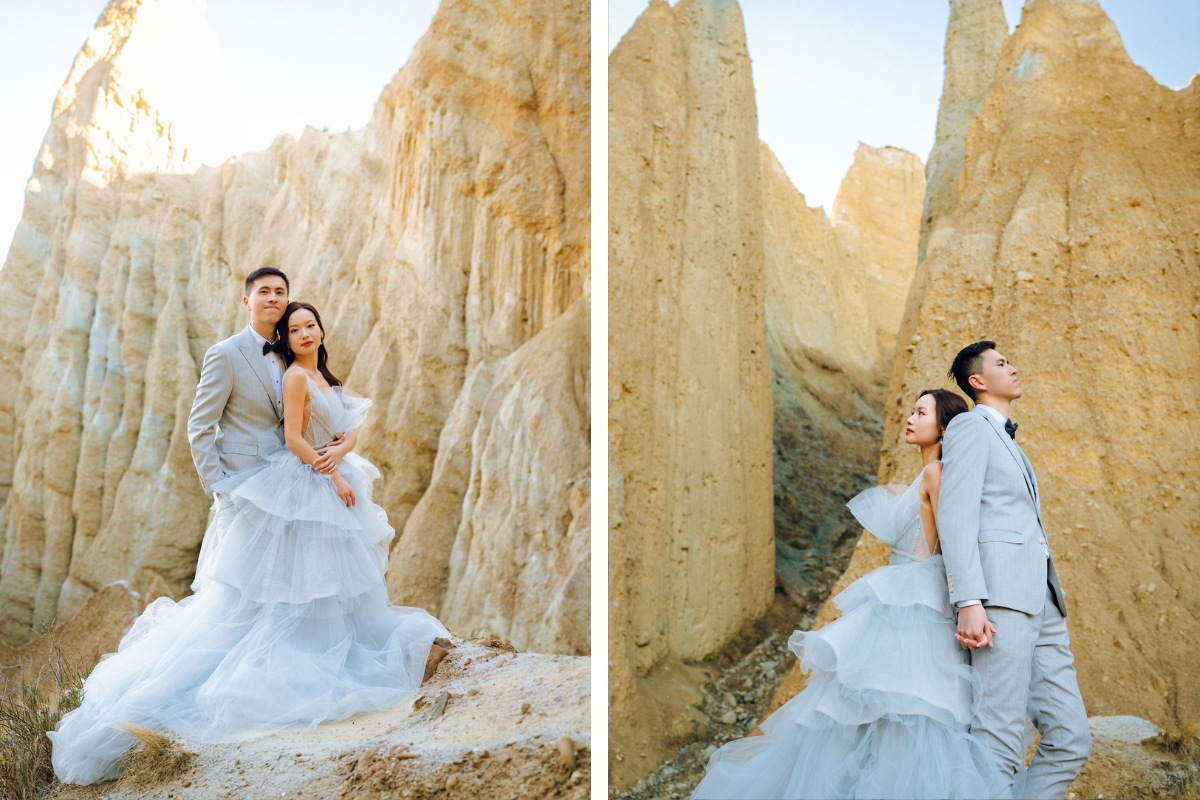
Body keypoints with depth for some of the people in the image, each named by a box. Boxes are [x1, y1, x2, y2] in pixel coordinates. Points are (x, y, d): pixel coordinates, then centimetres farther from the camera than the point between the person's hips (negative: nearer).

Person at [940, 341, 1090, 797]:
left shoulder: (1007, 440, 30)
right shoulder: (970, 426, 1)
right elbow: (955, 517, -11)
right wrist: (969, 602, -22)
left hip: (1040, 602, 9)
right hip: (999, 594, -9)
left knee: (1071, 742, 4)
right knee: (999, 744, -13)